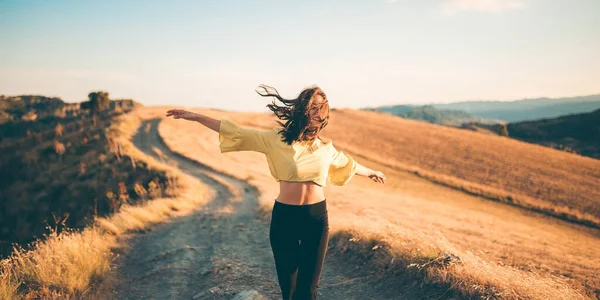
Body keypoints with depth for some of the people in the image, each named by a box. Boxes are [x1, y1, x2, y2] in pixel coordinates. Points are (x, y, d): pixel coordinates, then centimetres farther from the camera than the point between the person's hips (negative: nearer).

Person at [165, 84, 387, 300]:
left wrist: (371, 172, 40)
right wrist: (196, 117, -7)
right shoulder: (276, 138, -4)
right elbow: (237, 132, -4)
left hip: (317, 218, 2)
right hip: (284, 217, -2)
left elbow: (346, 163, 25)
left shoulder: (325, 147, 5)